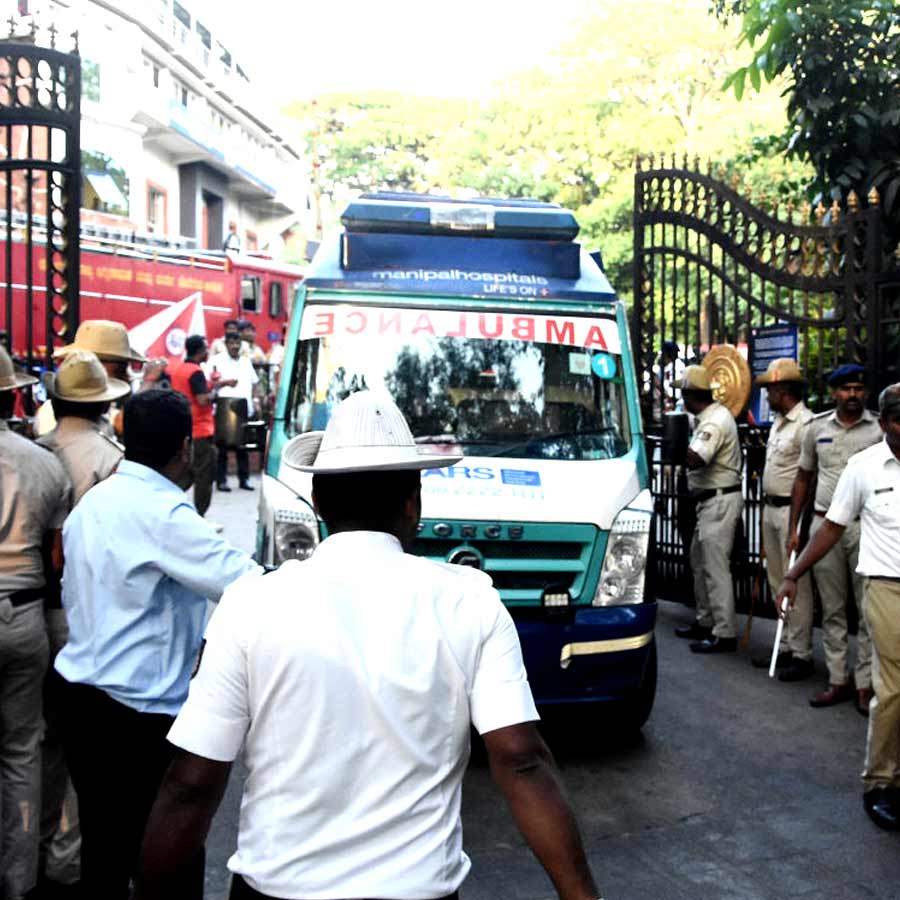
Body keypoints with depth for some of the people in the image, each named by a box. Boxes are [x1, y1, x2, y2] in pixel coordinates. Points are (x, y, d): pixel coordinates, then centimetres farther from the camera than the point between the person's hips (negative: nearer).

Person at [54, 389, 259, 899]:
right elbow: (243, 582, -26)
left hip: (79, 691, 9)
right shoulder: (163, 512, -19)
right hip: (138, 710, -9)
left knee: (104, 844, 20)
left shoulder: (91, 503, 9)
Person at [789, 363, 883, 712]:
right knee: (832, 609, 10)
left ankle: (865, 683, 12)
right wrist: (793, 528, 10)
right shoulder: (817, 427, 6)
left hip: (865, 527, -3)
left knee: (869, 610, 2)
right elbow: (804, 478, 13)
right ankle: (838, 680, 19)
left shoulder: (880, 428, -2)